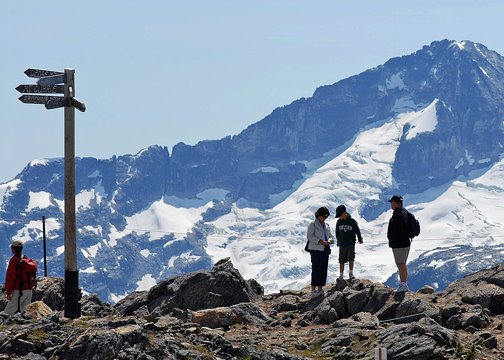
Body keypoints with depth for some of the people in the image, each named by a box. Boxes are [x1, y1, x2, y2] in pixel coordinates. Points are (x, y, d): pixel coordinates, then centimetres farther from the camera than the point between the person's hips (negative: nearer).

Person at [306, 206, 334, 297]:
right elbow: (309, 236, -12)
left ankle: (320, 289, 11)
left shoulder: (326, 225, 17)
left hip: (325, 250, 7)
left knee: (324, 270, 5)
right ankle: (313, 289, -8)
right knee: (316, 269, -10)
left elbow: (330, 236, 19)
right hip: (316, 250, -7)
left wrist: (329, 241, -6)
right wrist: (320, 241, -23)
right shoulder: (313, 224, -2)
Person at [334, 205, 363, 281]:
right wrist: (338, 241, 20)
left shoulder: (352, 221, -8)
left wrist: (360, 239, -8)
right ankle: (341, 276, 11)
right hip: (342, 244, 3)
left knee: (351, 258, -12)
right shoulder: (339, 222, 4)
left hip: (351, 244, -3)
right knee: (341, 261, 4)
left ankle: (351, 274, 1)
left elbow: (357, 231, -1)